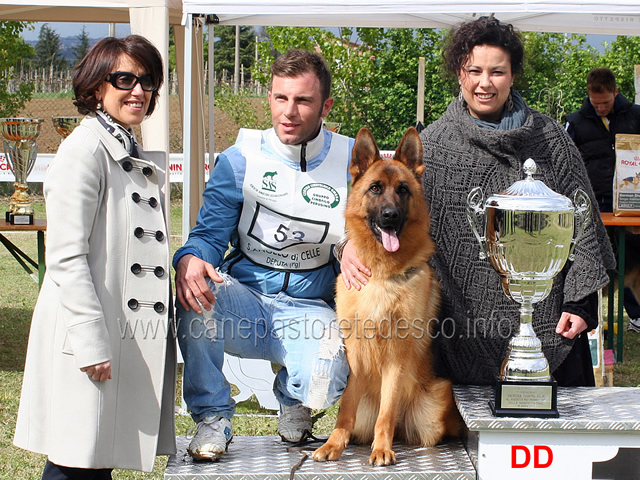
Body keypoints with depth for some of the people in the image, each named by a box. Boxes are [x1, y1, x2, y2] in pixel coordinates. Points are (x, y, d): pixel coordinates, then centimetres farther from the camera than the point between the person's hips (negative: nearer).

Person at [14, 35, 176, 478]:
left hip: (130, 335, 9)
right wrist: (91, 341, -21)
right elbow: (66, 258, -16)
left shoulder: (136, 159, 19)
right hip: (91, 333, -9)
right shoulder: (84, 150, -10)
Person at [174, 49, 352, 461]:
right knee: (197, 289, -34)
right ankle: (211, 418, -11)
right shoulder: (240, 159, 0)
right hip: (245, 301, 1)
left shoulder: (352, 162, -1)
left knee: (325, 382, -34)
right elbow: (210, 234, -2)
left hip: (309, 311, -1)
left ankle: (293, 398, 9)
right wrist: (189, 259, -27)